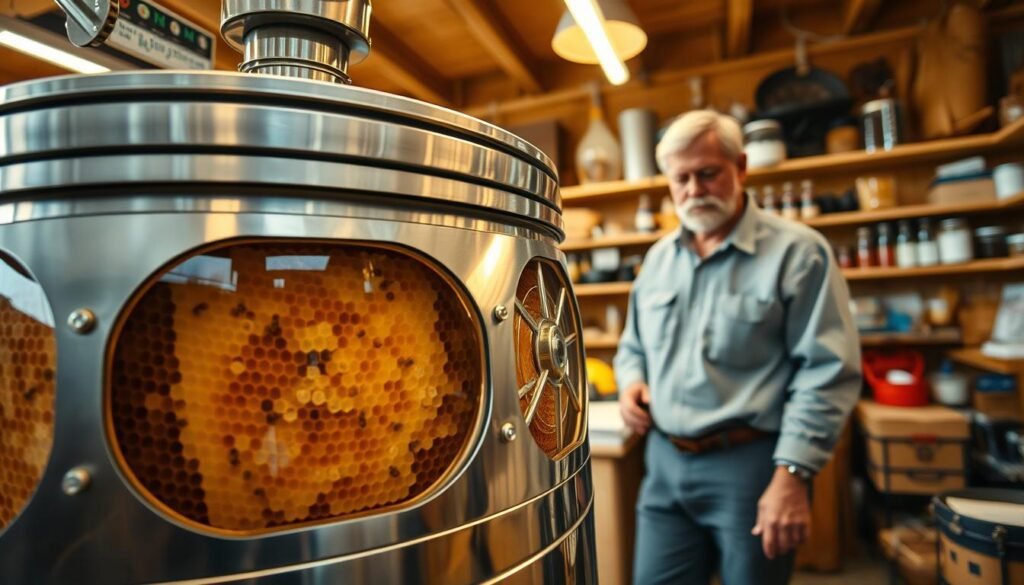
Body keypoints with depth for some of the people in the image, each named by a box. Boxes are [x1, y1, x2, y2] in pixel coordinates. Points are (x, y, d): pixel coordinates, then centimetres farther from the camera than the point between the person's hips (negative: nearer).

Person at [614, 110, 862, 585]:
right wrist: (631, 382, -3)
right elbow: (634, 347, 19)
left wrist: (792, 474, -18)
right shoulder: (658, 258, 9)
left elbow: (828, 371, -13)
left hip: (752, 466, -4)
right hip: (665, 463, 5)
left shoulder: (797, 251, -8)